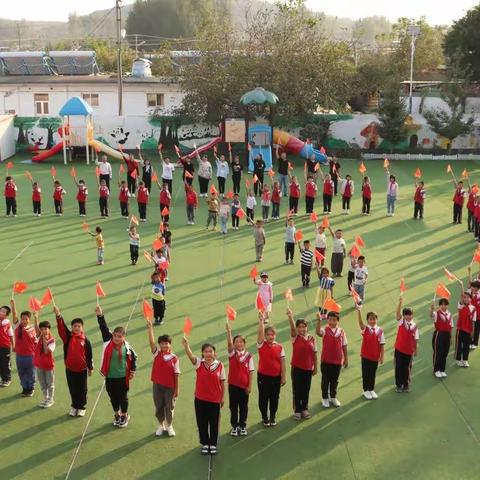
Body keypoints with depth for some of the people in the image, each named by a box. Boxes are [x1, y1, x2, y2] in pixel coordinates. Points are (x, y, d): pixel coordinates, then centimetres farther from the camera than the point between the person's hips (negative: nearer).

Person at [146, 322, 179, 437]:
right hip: (157, 385, 2)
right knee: (158, 406, 13)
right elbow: (151, 342, -18)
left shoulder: (174, 358, -9)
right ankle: (161, 425, 33)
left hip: (170, 386, -2)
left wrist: (176, 389, -6)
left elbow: (176, 375, -7)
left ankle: (169, 426, 31)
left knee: (169, 407, 11)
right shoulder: (157, 354, -5)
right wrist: (150, 328, -29)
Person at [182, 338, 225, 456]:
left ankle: (213, 444, 24)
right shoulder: (199, 363, -5)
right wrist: (186, 344, -43)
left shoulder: (220, 365, -6)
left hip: (214, 399, -1)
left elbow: (222, 383, 1)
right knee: (202, 422, 10)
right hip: (200, 398, 1)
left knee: (214, 423, 8)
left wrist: (222, 397, 3)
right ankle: (205, 443, 25)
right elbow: (190, 356, -25)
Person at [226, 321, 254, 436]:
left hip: (244, 385, 0)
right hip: (233, 384, 0)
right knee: (233, 406, 8)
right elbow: (229, 343, -23)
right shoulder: (232, 353, -3)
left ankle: (242, 426, 23)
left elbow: (251, 372, -3)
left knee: (243, 407, 10)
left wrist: (249, 386, -6)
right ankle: (234, 427, 20)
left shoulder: (248, 356, -4)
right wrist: (229, 331, -37)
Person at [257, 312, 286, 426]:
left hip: (276, 376, 1)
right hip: (263, 376, -1)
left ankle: (272, 418, 26)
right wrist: (261, 320, -26)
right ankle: (265, 418, 22)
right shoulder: (261, 345, -4)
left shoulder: (279, 347, -1)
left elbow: (282, 362, 0)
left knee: (274, 398, 10)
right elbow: (260, 332, -20)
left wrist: (284, 376, -2)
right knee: (263, 397, 7)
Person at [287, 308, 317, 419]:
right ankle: (297, 410, 16)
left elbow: (314, 353, 4)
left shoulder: (312, 338, -2)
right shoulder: (295, 337, -8)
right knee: (297, 390, 5)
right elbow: (292, 328, -28)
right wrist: (290, 317, -47)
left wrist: (315, 367, 5)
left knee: (306, 389, 12)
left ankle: (304, 409, 27)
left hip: (308, 368, 2)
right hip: (297, 367, -2)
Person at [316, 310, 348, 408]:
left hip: (338, 361, 2)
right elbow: (318, 332, -34)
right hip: (326, 360, -2)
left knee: (334, 380, 16)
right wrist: (319, 320, -45)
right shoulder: (325, 330, -9)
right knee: (325, 380, 9)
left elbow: (344, 346, 4)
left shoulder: (341, 331, -1)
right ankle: (325, 398, 23)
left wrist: (346, 359, 6)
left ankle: (333, 397, 32)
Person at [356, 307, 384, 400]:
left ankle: (371, 390, 28)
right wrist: (359, 311, -43)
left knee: (373, 373, 12)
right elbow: (360, 322, -27)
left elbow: (382, 344, -2)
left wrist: (381, 356, -3)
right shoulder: (365, 329, -7)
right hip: (365, 355, -1)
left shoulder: (380, 330, -4)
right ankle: (366, 390, 22)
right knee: (365, 373, 8)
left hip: (375, 356, 1)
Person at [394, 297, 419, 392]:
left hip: (409, 350, 0)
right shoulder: (401, 322, -4)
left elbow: (416, 339, 1)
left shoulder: (414, 326, -2)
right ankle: (398, 385, 18)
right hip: (399, 349, 0)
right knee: (398, 367, 5)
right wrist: (400, 302, -35)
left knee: (406, 368, 9)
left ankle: (406, 385, 23)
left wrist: (416, 350, 1)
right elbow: (398, 312, -21)